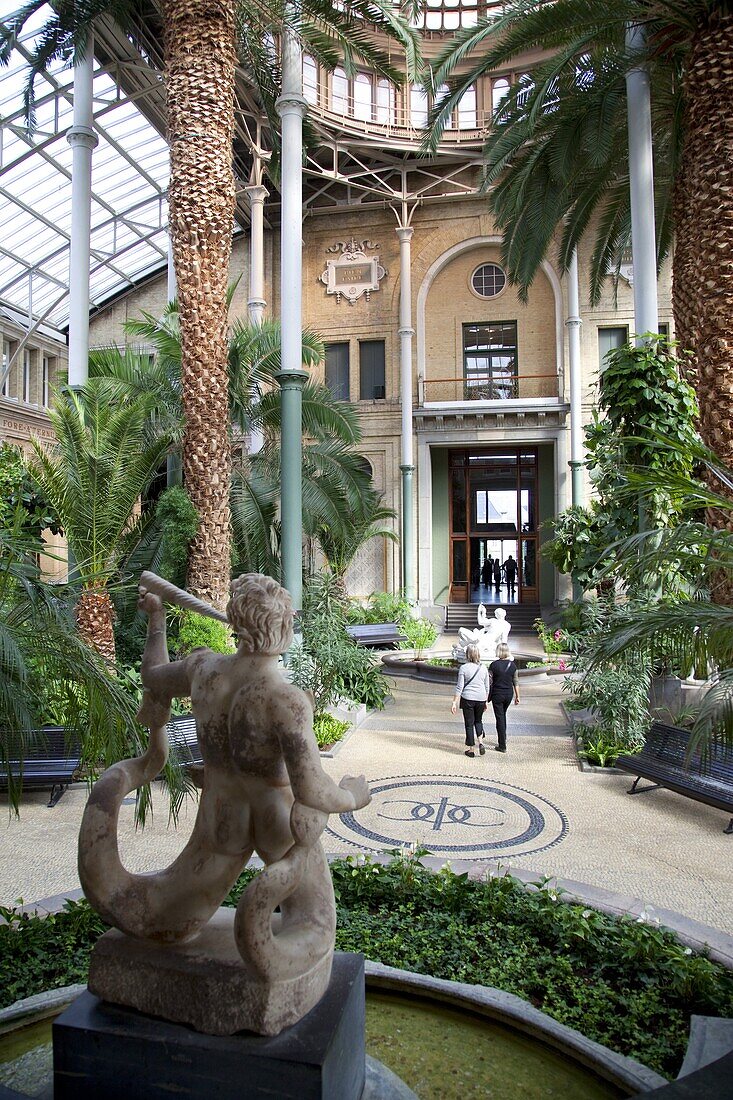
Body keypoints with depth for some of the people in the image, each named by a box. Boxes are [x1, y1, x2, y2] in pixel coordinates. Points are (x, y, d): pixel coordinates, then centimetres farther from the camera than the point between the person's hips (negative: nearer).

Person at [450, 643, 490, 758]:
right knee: (478, 720, 23)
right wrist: (486, 702, 19)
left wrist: (454, 702, -4)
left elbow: (459, 687, -9)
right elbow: (487, 687, 9)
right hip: (481, 698, 3)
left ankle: (470, 749, 12)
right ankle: (480, 741, 4)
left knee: (469, 723, 8)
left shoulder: (463, 668, -7)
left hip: (468, 698, -3)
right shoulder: (484, 668, 3)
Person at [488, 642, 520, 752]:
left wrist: (487, 697, -2)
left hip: (497, 694, -4)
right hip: (509, 694, 4)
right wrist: (517, 696, 11)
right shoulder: (512, 665, -3)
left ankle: (502, 746, 3)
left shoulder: (494, 665, -13)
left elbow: (489, 682, -10)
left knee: (500, 718, 2)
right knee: (503, 715, 24)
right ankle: (503, 738, 35)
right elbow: (516, 682, 3)